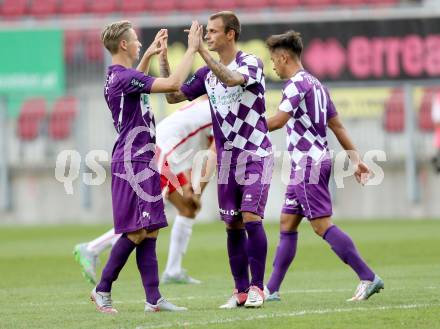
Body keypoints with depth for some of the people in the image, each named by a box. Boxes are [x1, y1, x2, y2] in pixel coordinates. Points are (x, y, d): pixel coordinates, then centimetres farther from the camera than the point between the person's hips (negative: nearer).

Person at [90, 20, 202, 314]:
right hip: (133, 162, -10)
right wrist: (192, 49, -17)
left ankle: (154, 298, 5)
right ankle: (103, 290, 1)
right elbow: (173, 84, -25)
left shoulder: (118, 77, 13)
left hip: (140, 162, 10)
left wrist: (150, 55, 37)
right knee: (137, 231, -8)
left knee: (149, 231, 6)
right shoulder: (124, 78, -18)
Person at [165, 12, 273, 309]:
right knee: (233, 225, 3)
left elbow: (232, 79, -30)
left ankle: (257, 288, -8)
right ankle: (241, 290, 9)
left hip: (255, 153, -6)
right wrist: (163, 61, 1)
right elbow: (174, 96, 11)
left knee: (251, 217, -14)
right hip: (227, 158, 6)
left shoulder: (251, 63, -9)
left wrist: (201, 51, -32)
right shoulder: (207, 74, 9)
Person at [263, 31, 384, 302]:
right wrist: (355, 159, 19)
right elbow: (337, 125, 19)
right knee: (287, 225, 11)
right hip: (318, 161, 10)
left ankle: (369, 278, -14)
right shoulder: (315, 84, 17)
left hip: (307, 165, -10)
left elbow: (277, 121, -23)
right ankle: (272, 289, 14)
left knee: (323, 225, -11)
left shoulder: (297, 83, -13)